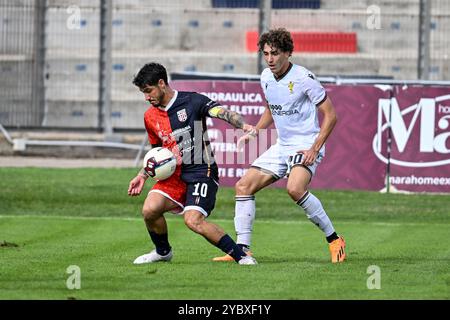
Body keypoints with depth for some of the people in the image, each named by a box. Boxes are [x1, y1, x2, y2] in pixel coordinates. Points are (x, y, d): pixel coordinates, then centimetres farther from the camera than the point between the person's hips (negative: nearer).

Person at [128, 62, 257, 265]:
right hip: (174, 174, 6)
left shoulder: (192, 101, -8)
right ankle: (163, 252, 12)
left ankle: (241, 256, -14)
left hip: (201, 172, -6)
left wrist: (243, 125, -41)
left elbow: (221, 112, -22)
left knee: (193, 220, -25)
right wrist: (143, 175, 16)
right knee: (149, 209, -16)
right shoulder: (150, 117, 11)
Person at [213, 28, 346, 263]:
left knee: (295, 189, -33)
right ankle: (242, 249, 3)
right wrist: (254, 132, 10)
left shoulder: (303, 78, -16)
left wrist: (315, 148, -20)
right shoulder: (266, 77, 6)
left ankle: (334, 239, -18)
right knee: (244, 186, -1)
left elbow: (330, 116, -12)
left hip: (306, 145, -8)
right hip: (282, 146, 8)